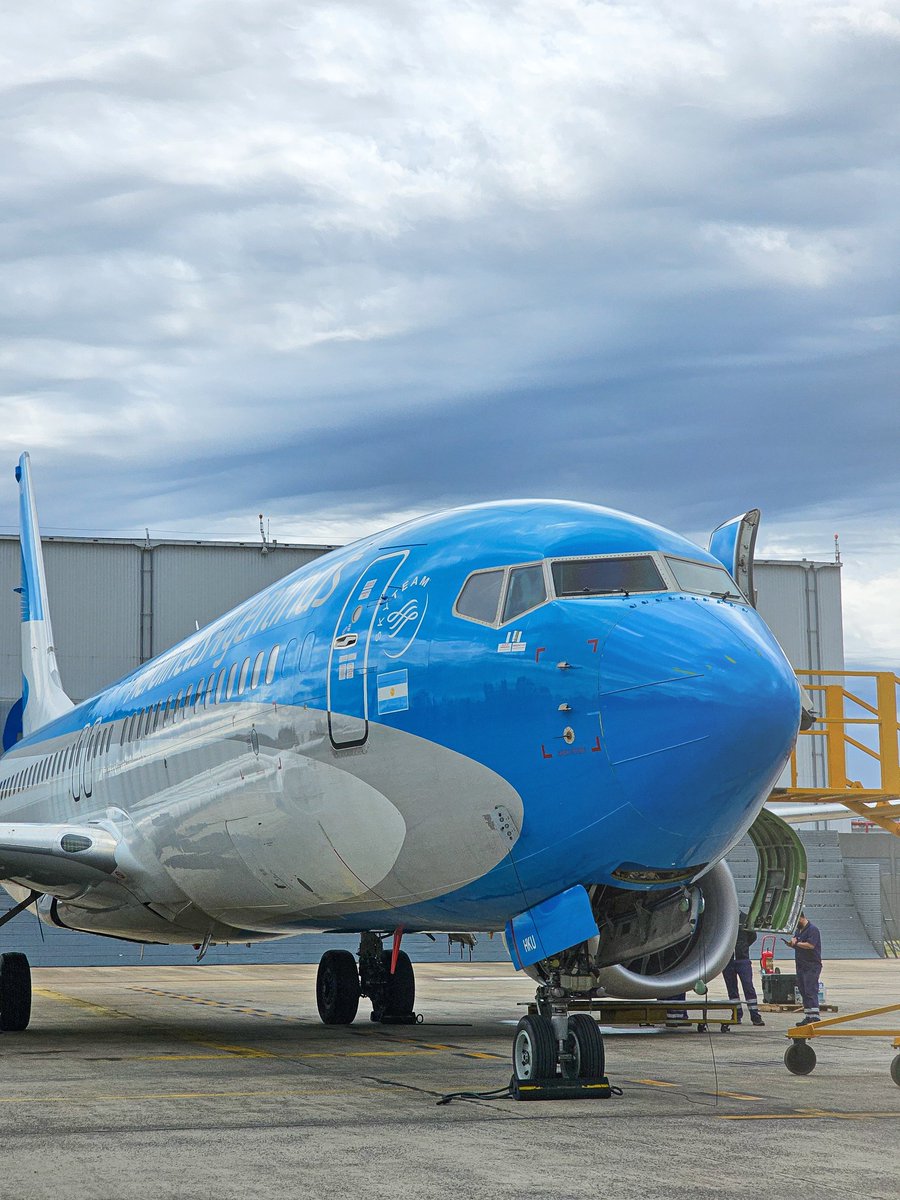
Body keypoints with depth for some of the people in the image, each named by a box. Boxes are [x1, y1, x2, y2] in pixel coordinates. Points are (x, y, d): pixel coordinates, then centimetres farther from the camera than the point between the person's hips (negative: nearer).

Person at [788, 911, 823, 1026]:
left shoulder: (812, 929, -12)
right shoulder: (799, 930, 17)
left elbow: (810, 945, -23)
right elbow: (795, 942, 25)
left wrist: (796, 943, -13)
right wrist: (791, 943, 2)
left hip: (812, 966, -10)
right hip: (801, 966, 10)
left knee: (811, 991, -15)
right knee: (804, 992, 10)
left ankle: (814, 1016, -19)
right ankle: (807, 1017, 15)